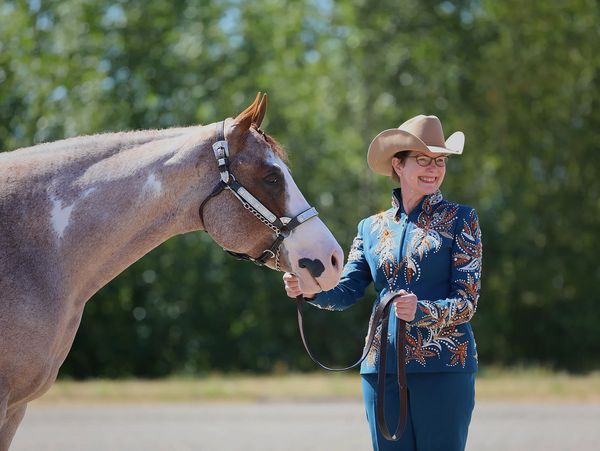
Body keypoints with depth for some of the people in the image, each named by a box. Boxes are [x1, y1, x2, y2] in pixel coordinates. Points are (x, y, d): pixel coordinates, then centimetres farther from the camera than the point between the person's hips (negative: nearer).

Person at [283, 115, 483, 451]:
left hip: (444, 366, -3)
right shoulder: (372, 228, 14)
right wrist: (310, 290, -16)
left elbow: (467, 302, -5)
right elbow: (346, 292, 5)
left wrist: (421, 310, -24)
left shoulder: (461, 220, 2)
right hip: (382, 368, 4)